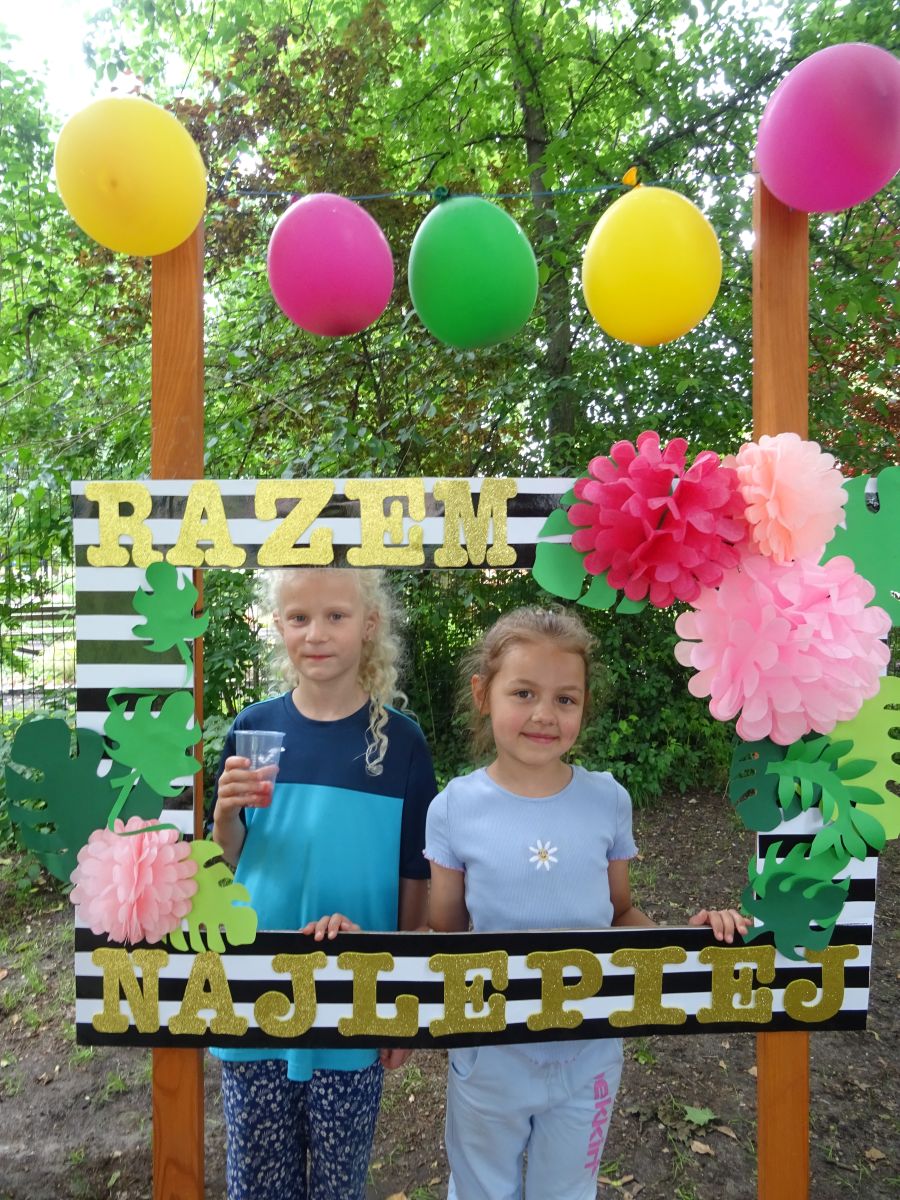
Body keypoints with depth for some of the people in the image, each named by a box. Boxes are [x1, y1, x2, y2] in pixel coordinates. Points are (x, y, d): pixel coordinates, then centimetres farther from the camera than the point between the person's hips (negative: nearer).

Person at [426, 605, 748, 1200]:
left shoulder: (607, 799, -12)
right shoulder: (455, 809, -16)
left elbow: (621, 912, 1)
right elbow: (442, 934, -7)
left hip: (589, 1056, 1)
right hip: (489, 1058, -1)